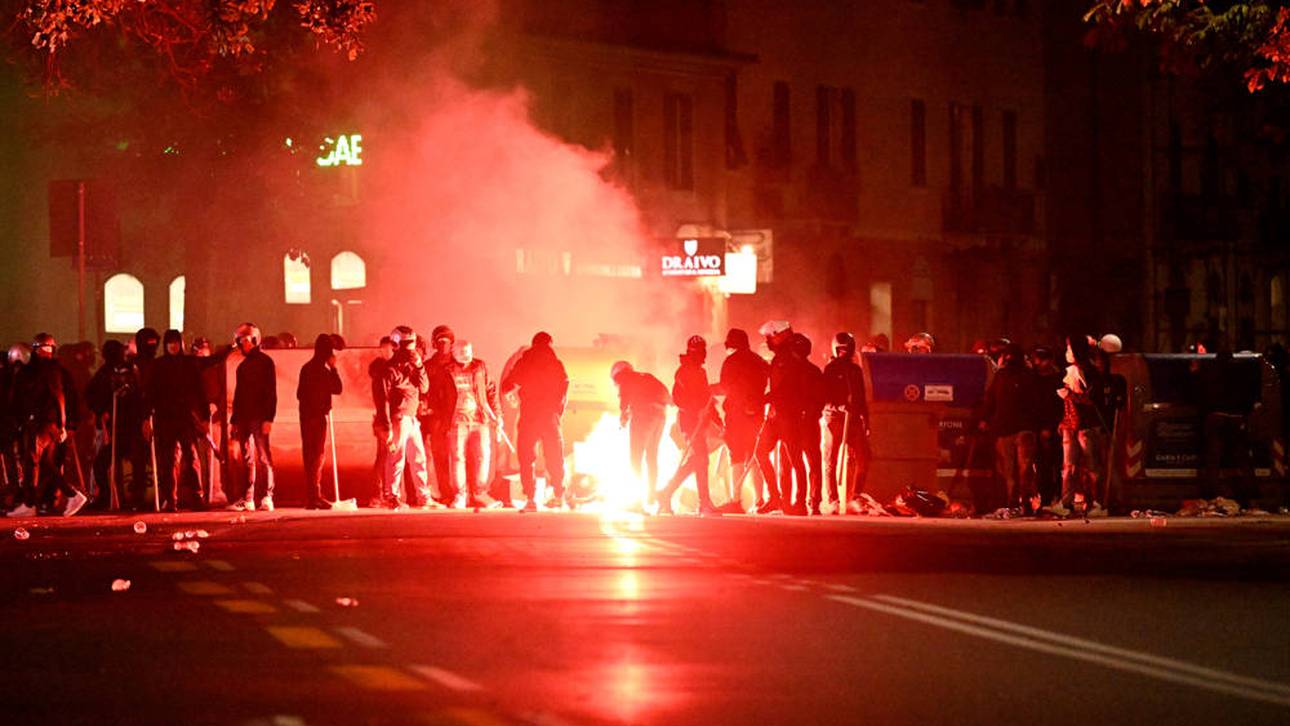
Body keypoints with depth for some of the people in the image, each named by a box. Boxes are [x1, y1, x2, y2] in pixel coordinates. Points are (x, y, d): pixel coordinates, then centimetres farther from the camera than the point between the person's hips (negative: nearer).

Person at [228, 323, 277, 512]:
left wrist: (268, 418, -17)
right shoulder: (243, 366, 20)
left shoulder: (265, 362, -2)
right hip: (243, 417, 7)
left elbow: (271, 392, -9)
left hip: (259, 417, -7)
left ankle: (267, 497, -9)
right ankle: (247, 499, 4)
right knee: (247, 459, 5)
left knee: (263, 457, -8)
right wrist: (233, 420, 16)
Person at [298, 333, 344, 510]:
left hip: (305, 415, 8)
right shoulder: (322, 370, -14)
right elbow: (338, 388, -8)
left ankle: (310, 496, 15)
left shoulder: (306, 368, 12)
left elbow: (300, 393, 18)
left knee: (309, 455, 11)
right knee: (317, 455, -6)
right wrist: (333, 368, 0)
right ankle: (314, 495, -10)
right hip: (317, 416, -8)